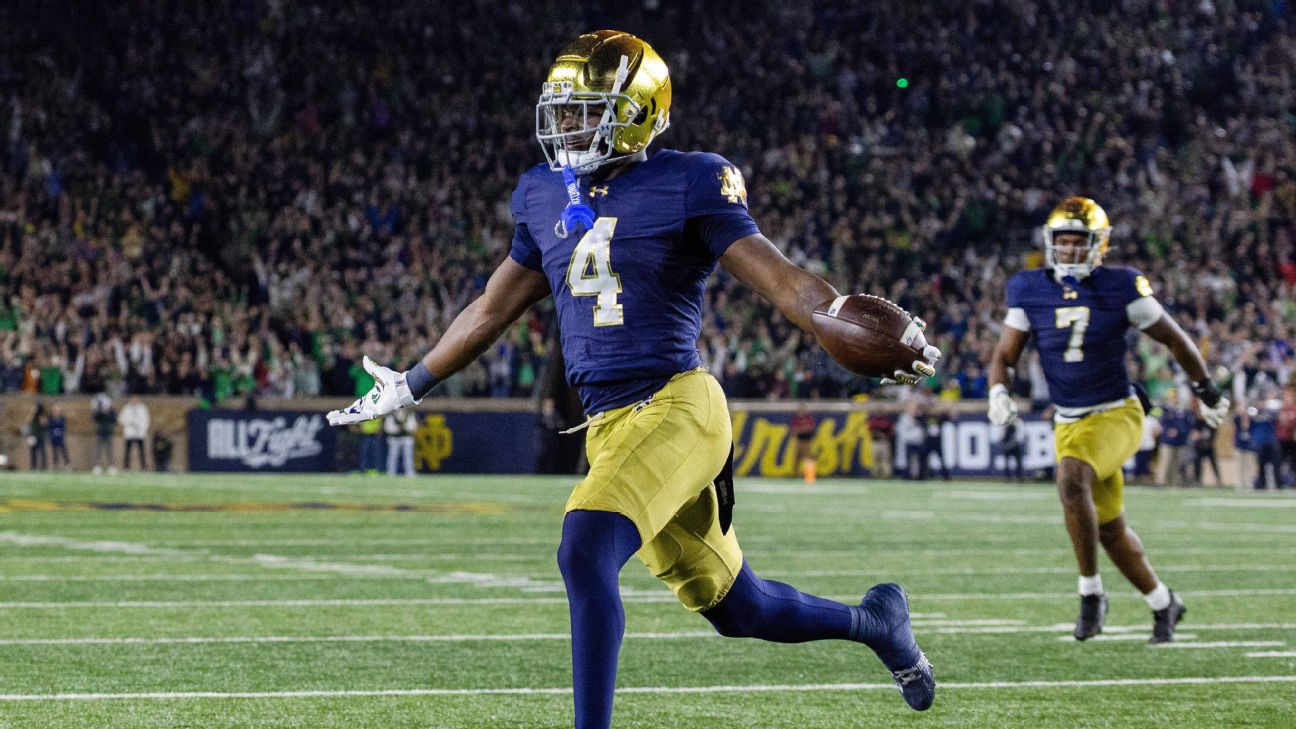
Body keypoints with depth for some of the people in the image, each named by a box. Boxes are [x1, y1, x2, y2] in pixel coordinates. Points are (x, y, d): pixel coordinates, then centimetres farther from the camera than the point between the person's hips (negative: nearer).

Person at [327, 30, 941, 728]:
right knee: (734, 605, 14)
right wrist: (409, 385, 32)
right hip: (610, 427, 7)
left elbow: (784, 282, -9)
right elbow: (494, 309, 26)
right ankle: (874, 620, 39)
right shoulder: (545, 195, 13)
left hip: (675, 406, -7)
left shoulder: (686, 185, -6)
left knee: (584, 554, -27)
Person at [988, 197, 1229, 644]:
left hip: (1117, 414, -5)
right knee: (1110, 530, 12)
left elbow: (1174, 339, 3)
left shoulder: (1121, 289, -9)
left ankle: (1091, 591, -20)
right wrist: (998, 393, -16)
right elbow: (1004, 356, 6)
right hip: (1069, 423, 5)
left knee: (1072, 478, -32)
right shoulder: (1030, 292, 0)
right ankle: (1162, 602, 35)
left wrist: (1207, 392, 13)